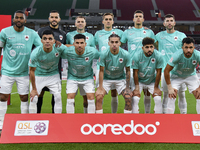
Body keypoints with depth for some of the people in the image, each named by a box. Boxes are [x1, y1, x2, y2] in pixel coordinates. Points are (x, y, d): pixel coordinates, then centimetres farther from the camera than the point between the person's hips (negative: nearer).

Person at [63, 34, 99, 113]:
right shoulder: (68, 52, -25)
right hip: (72, 77, 0)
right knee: (70, 98, -7)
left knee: (91, 97, -6)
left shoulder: (92, 51, -23)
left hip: (88, 77, 0)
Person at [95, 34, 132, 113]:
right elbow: (101, 71, -12)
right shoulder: (104, 54, -21)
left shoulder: (125, 54, -20)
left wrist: (127, 87, -7)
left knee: (128, 97, -12)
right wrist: (100, 87, -13)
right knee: (98, 97, -15)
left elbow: (128, 71, -7)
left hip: (121, 78, 1)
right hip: (106, 78, 0)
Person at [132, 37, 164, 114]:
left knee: (158, 99, -10)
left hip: (152, 81, 1)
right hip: (139, 81, -1)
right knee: (135, 99, -14)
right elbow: (135, 73, -14)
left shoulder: (158, 56, -21)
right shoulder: (137, 56, -23)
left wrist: (156, 87, -8)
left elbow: (158, 72, -12)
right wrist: (137, 87, -13)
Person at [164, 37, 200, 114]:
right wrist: (169, 87, -23)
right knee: (172, 96, -16)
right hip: (176, 76, -2)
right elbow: (166, 71, -24)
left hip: (191, 76, 2)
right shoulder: (177, 55, -32)